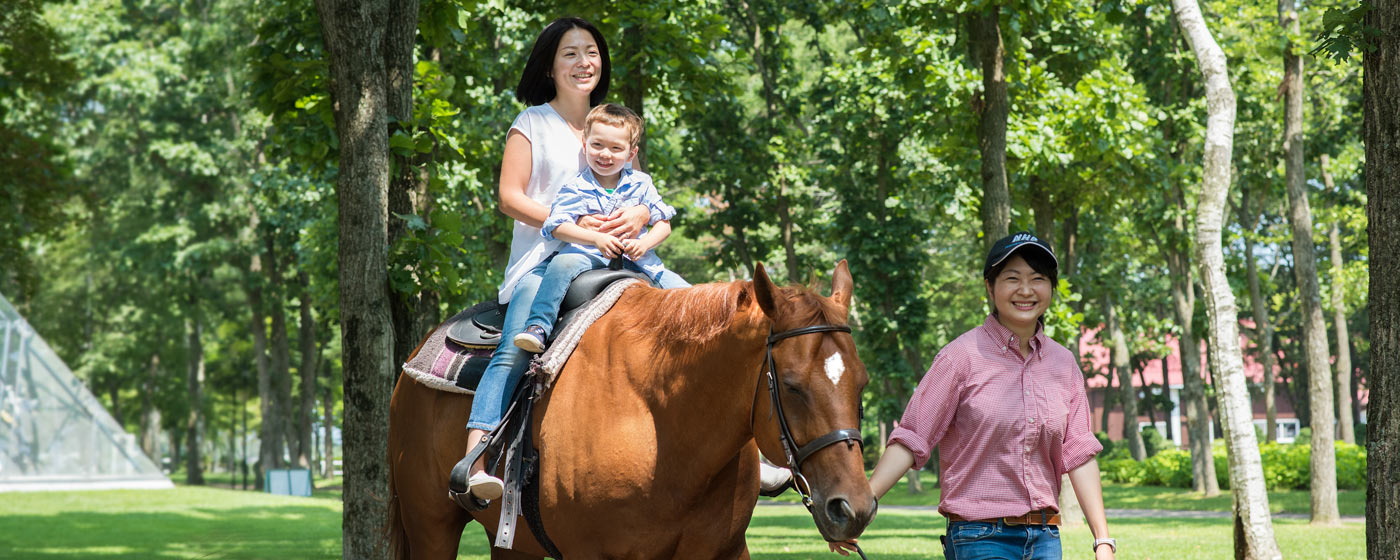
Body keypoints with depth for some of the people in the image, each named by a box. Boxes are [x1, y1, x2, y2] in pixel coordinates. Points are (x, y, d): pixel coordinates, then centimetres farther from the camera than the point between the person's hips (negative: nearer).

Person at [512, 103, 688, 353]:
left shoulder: (641, 184, 7)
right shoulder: (576, 188, -2)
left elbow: (663, 224, 5)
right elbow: (557, 226, -12)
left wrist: (644, 244, -17)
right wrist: (597, 238, -25)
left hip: (635, 260, 2)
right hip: (589, 257, -2)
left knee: (686, 294, -13)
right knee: (562, 263, -33)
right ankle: (538, 325, -34)